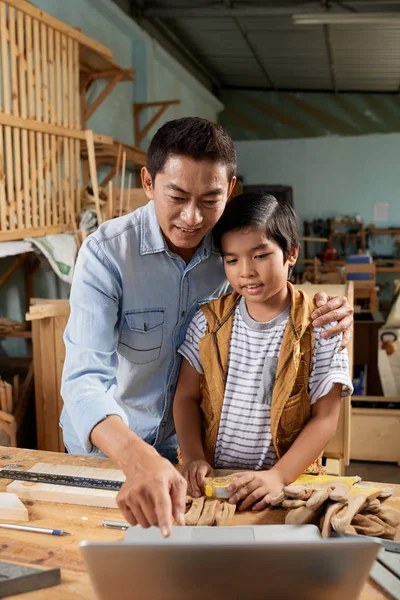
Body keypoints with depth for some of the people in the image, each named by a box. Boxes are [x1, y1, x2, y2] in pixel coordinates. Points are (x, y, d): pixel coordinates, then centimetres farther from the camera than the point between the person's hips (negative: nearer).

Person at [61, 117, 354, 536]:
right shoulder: (106, 253, -25)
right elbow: (84, 377, -34)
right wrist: (138, 460, -53)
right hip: (104, 446, -2)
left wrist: (327, 322, -23)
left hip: (185, 441, 3)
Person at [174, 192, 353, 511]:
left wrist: (278, 476, -17)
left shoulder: (319, 328, -6)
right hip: (212, 477, 3)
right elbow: (187, 396, 7)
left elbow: (325, 418, -6)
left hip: (289, 480, -2)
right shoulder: (209, 320, 4)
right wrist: (193, 458, -7)